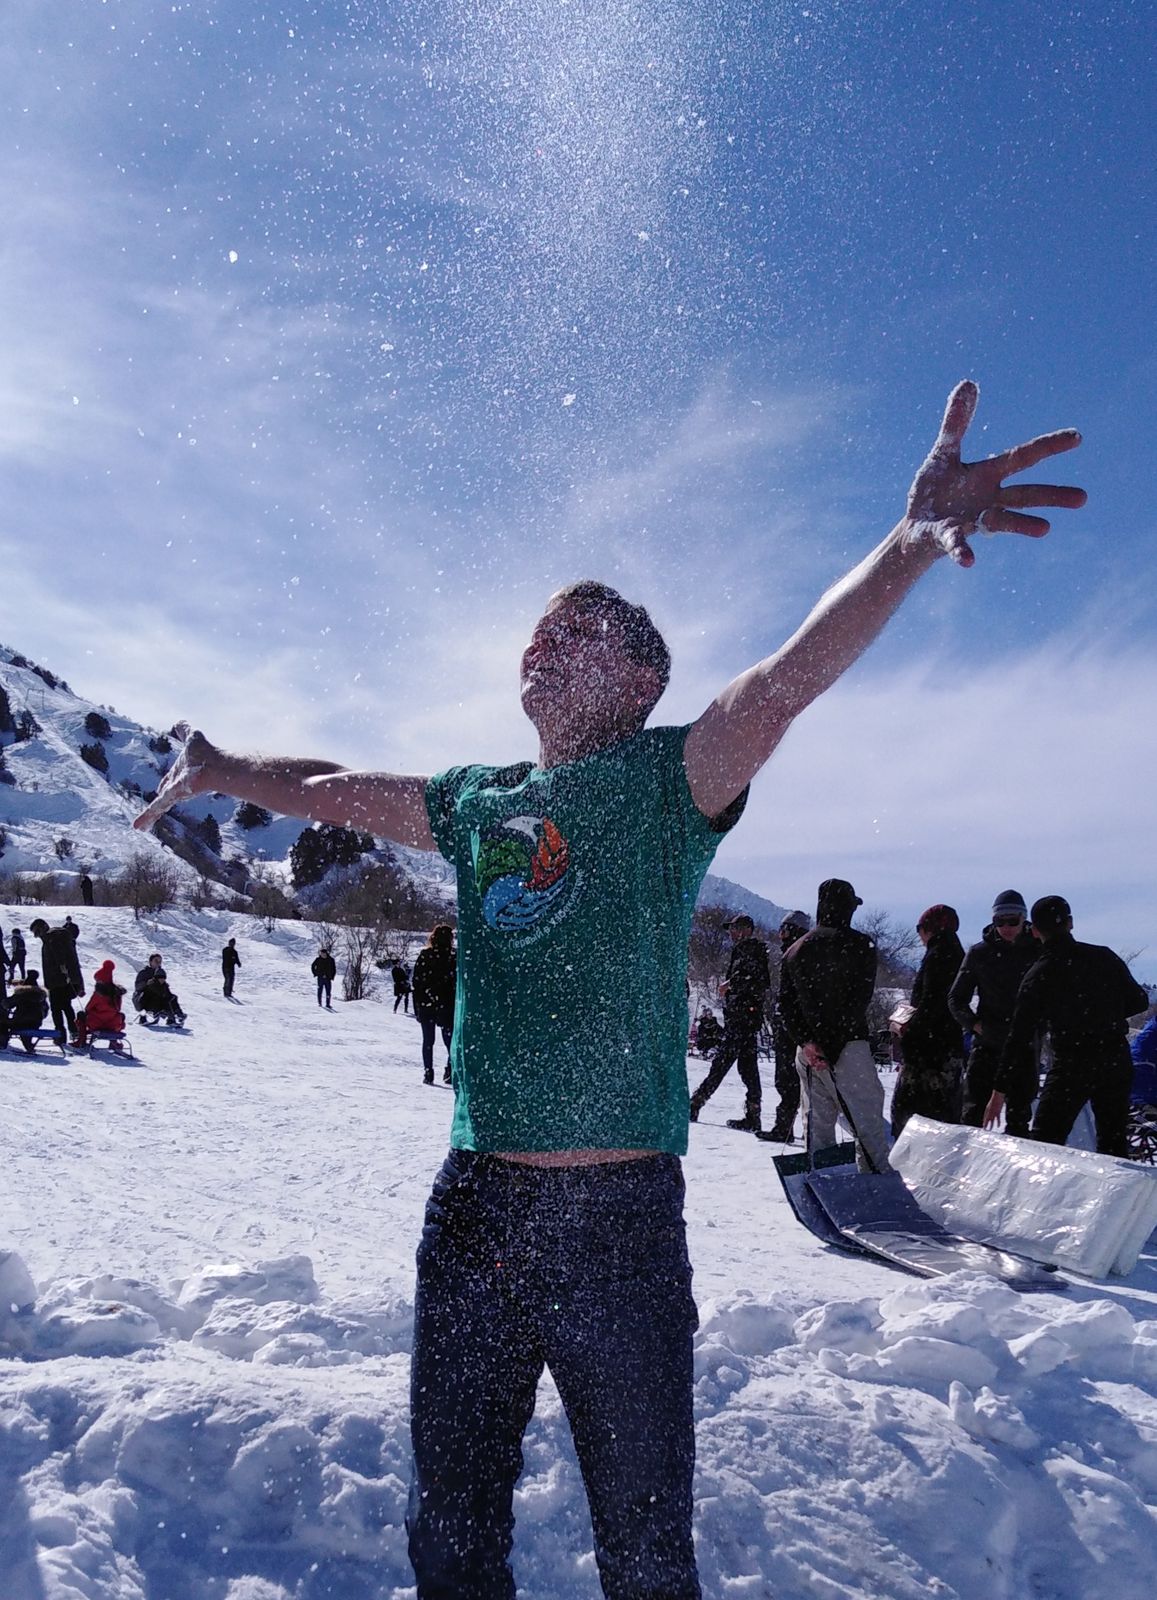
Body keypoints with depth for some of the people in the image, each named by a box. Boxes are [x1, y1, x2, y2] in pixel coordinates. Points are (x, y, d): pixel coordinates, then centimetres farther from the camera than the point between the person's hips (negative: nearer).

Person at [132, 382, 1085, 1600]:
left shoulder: (667, 777, -4)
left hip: (617, 1213, -4)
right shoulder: (476, 801, 11)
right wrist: (224, 767, 24)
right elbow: (336, 791, 26)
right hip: (471, 1202, 5)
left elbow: (789, 677, -21)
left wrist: (911, 542, -34)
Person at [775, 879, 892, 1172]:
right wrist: (834, 1045, -11)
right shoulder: (860, 944, -3)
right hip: (848, 1049, -5)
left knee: (817, 1127, 11)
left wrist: (806, 1042, -4)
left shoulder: (795, 950, 13)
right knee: (869, 1128, -1)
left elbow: (785, 1005, 6)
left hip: (809, 1052, 5)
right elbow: (860, 1000, -11)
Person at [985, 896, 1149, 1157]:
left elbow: (1019, 1037, -10)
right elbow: (1139, 1001, 7)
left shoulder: (1038, 976, -9)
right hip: (1117, 1061, 4)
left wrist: (1000, 1091, -7)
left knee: (1045, 1144, 3)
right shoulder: (1104, 957, -1)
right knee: (1113, 1143, 16)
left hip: (1070, 1066, -4)